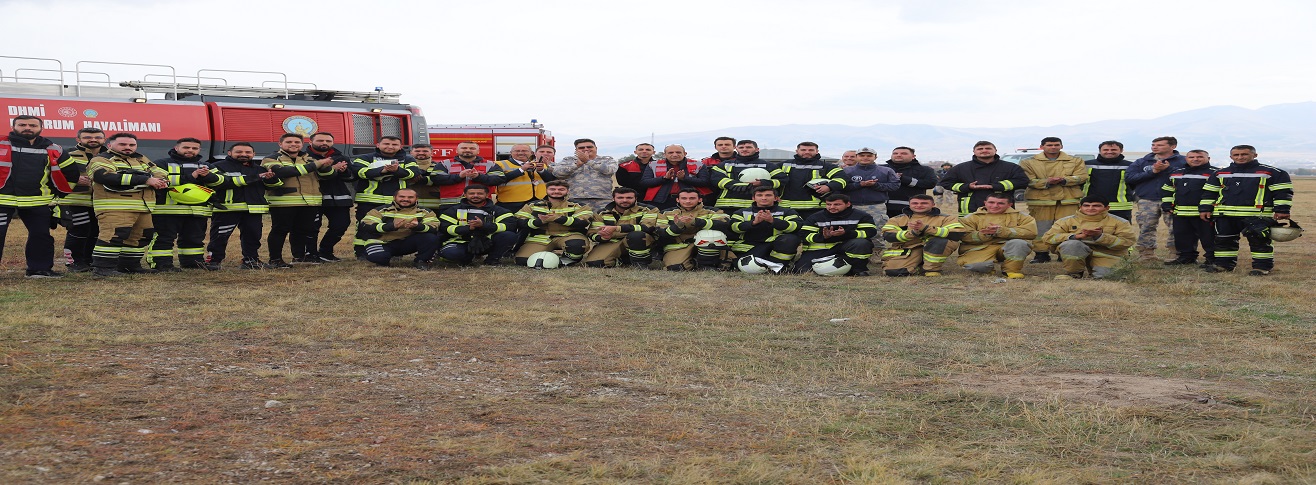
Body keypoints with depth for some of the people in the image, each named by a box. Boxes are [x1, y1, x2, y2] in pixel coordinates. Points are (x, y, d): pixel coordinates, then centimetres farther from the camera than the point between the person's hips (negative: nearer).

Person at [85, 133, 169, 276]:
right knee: (114, 234, -19)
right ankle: (102, 267, -15)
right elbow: (105, 176, -20)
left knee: (142, 236, 11)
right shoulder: (102, 160, -1)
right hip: (114, 207, -8)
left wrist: (161, 181, -10)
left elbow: (158, 172, 21)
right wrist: (145, 180, -20)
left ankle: (129, 264, 23)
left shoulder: (141, 159, 23)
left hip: (143, 207, 8)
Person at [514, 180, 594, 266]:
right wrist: (540, 221, -14)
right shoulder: (533, 206, 17)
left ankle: (571, 259, -2)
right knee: (522, 261, -23)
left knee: (577, 245, -38)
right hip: (540, 239, 2)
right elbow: (519, 222, 4)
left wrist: (558, 219, -17)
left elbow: (585, 222, -7)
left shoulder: (576, 207, 12)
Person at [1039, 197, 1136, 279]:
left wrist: (1100, 236, -22)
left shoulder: (1119, 223, 2)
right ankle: (1074, 274, -9)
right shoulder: (1067, 221, 2)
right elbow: (1048, 237, -7)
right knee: (1071, 244, -31)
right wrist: (1076, 236, -20)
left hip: (1105, 257, 1)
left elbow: (1127, 242, -8)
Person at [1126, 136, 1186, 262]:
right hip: (1147, 201, 2)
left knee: (1176, 229, -5)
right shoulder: (1141, 162, 13)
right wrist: (1153, 171, -9)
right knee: (1146, 229, 1)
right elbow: (1130, 178, -2)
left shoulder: (1183, 161, 5)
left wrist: (1168, 169, -16)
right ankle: (1146, 256, 7)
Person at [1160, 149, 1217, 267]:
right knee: (1182, 237, 12)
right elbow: (1167, 189, 24)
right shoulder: (1175, 173, 15)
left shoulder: (1214, 173, -4)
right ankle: (1186, 257, 25)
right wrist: (1167, 204, 12)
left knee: (1208, 237, -2)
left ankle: (1212, 259, 5)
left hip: (1203, 214, -6)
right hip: (1181, 213, 6)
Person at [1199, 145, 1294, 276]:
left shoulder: (1271, 172, 2)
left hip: (1256, 215, -4)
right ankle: (1223, 263, 18)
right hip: (1225, 215, 4)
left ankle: (1262, 266, 6)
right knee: (1224, 240, 7)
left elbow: (1283, 192, 1)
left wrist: (1281, 210, -6)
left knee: (1258, 241, -2)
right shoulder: (1220, 173, 13)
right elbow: (1209, 192, 17)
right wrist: (1205, 208, 9)